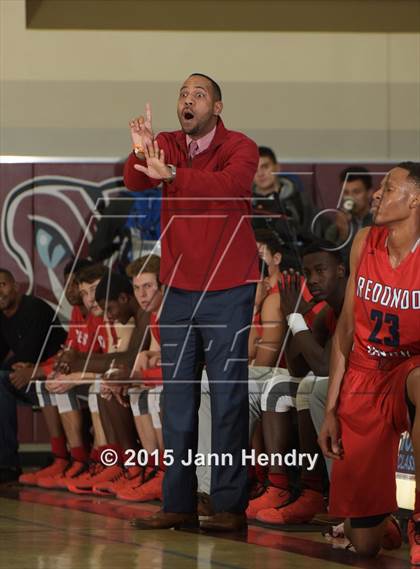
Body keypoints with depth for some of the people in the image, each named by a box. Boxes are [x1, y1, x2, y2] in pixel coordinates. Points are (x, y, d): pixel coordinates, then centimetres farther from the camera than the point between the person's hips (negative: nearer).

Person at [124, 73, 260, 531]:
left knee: (228, 399, -5)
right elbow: (134, 182, -11)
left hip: (228, 292, -5)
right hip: (178, 291, 5)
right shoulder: (167, 145, 6)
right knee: (177, 399, 5)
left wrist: (171, 173, -43)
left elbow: (230, 183, -29)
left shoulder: (240, 148, -8)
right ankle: (178, 503, 9)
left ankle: (230, 505, -3)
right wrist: (141, 155, -33)